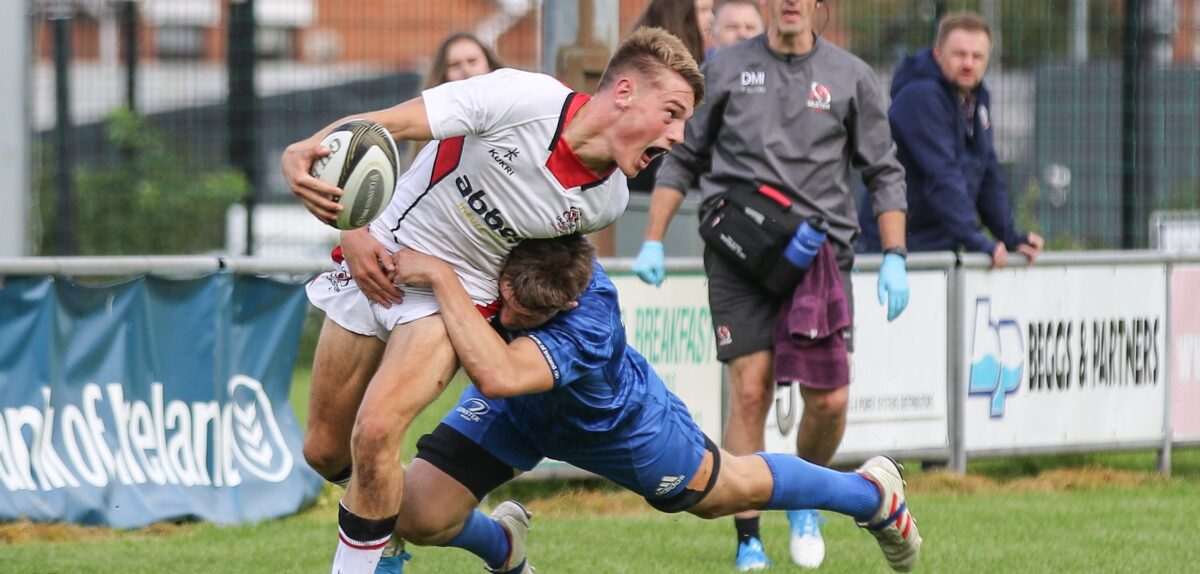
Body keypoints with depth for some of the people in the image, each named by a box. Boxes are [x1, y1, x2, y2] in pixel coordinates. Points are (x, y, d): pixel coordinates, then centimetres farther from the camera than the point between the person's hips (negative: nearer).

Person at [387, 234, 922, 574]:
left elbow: (498, 376, -66)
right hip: (515, 412, 4)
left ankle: (872, 493, 49)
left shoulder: (587, 321, -49)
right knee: (416, 514, -11)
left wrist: (442, 277, -66)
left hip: (623, 421, -4)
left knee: (723, 491, 21)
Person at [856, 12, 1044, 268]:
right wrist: (976, 241, -24)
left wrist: (1010, 237, 11)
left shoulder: (977, 98, 13)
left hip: (944, 245, 8)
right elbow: (941, 177, -22)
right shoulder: (920, 96, -16)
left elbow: (988, 175, 18)